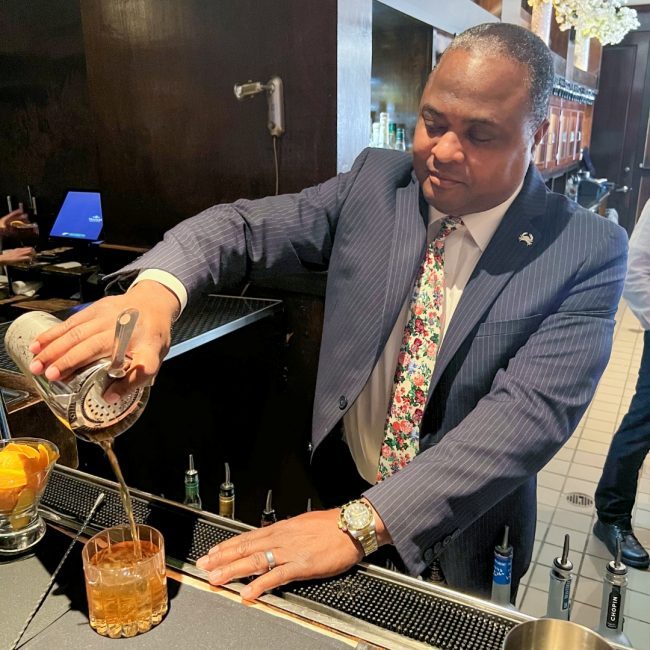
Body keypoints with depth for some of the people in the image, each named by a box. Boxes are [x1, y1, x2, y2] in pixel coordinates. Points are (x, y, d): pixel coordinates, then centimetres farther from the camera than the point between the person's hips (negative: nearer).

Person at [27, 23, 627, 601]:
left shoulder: (589, 253, -18)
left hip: (459, 535, -2)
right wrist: (155, 290, -36)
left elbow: (532, 410, -27)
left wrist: (362, 523, -35)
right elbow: (246, 228, -13)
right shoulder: (375, 182, -9)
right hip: (339, 489, 3)